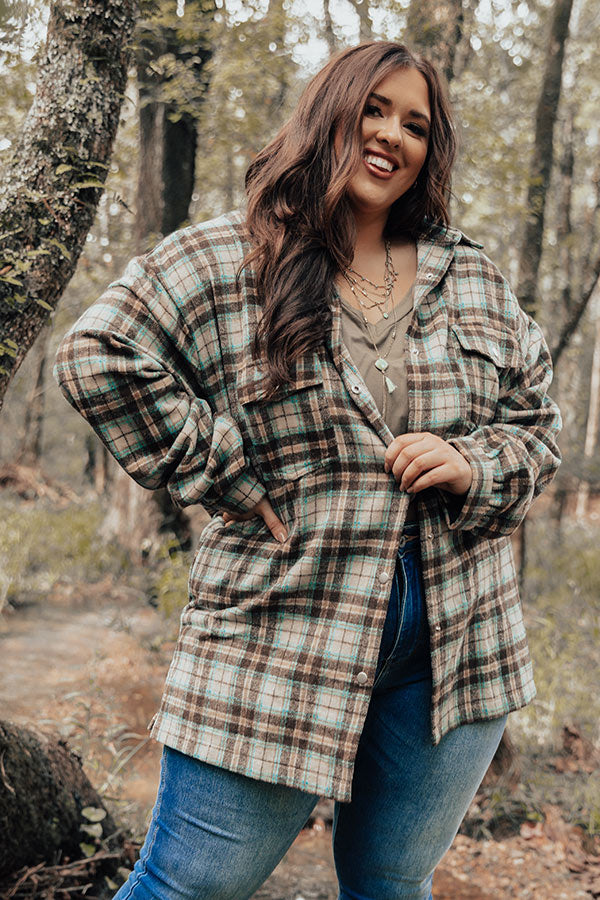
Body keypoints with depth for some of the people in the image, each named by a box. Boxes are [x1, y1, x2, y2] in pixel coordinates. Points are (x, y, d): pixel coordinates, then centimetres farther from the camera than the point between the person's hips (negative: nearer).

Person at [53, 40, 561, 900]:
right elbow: (100, 352, -8)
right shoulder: (226, 260, -2)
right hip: (284, 642, -4)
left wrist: (475, 469, -7)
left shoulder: (474, 279, 11)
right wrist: (220, 474, -11)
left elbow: (537, 422, 15)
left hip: (456, 643, 4)